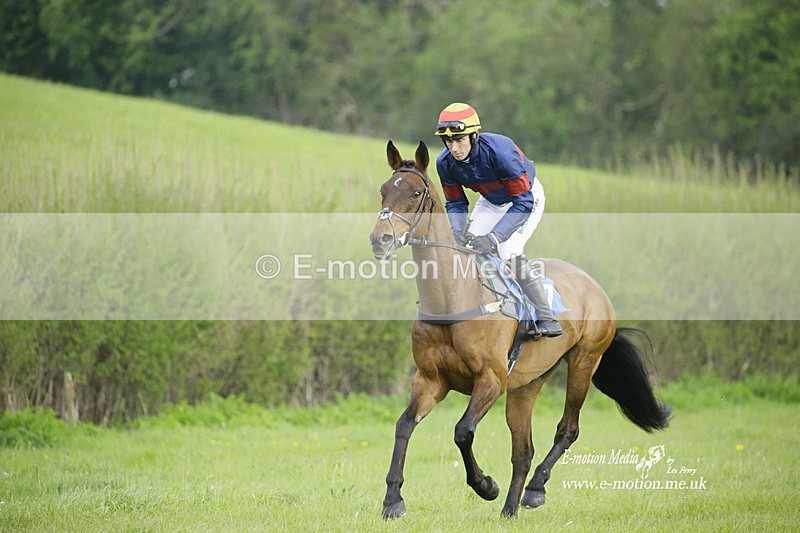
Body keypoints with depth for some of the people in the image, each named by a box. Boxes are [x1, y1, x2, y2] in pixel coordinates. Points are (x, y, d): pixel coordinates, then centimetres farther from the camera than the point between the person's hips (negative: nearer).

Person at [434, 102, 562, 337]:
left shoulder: (499, 151, -39)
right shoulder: (445, 163, -21)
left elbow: (523, 202, -35)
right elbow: (455, 203, -6)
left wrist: (494, 237, -41)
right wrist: (459, 231, -27)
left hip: (527, 196, -6)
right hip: (491, 200, 6)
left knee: (510, 252, -22)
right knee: (468, 246, -4)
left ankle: (547, 318, -14)